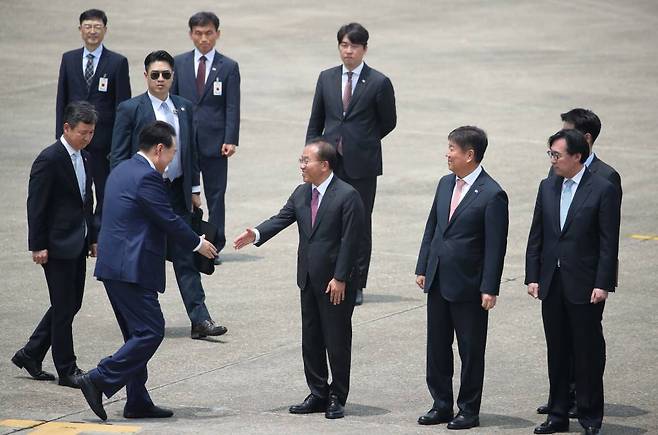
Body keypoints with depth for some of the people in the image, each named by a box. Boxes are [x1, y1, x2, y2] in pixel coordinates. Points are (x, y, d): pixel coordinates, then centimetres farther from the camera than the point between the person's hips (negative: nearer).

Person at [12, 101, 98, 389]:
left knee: (71, 304, 12)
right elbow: (36, 206, -15)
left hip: (78, 245, 9)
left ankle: (30, 355, 23)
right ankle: (67, 370, 6)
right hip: (58, 246, -9)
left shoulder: (84, 158, 12)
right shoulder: (49, 160, -14)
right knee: (64, 307, -2)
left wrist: (92, 238, 16)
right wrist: (38, 246, -17)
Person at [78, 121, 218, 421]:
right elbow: (169, 220, -13)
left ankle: (137, 402, 15)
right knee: (151, 332, -8)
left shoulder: (121, 171, 16)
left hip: (113, 266, 11)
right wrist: (198, 244, 3)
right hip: (132, 269, -11)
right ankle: (100, 380, -14)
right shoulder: (147, 177, -15)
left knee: (137, 334, 14)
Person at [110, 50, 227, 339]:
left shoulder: (184, 108, 10)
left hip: (177, 192, 4)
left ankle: (200, 320, -3)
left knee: (186, 258, 0)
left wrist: (194, 188, 13)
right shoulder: (130, 109, -4)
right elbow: (118, 156, -4)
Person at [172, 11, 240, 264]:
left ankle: (214, 248, 7)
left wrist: (231, 140, -11)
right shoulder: (179, 63, 8)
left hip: (215, 142, -2)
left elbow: (232, 107, -1)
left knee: (216, 196, 2)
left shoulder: (228, 67, 3)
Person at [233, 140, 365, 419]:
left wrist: (340, 278, -17)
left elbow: (350, 241, -15)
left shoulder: (347, 196, -13)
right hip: (309, 279, 7)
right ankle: (318, 394, 22)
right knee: (311, 339, 12)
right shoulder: (301, 194, 9)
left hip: (336, 281, -7)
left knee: (337, 340, 1)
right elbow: (281, 219, 1)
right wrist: (257, 234, -19)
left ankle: (337, 398, 11)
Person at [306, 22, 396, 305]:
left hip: (362, 165, -3)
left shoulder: (378, 83, -4)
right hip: (330, 164, 3)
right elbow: (315, 122, 13)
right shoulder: (326, 78, 8)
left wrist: (363, 143, 6)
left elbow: (388, 122, 6)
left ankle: (356, 285, 9)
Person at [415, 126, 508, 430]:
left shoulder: (492, 195, -14)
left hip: (468, 285, -7)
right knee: (437, 347, 13)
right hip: (438, 280, 7)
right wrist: (422, 268, 11)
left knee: (471, 350, 4)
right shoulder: (446, 184, 8)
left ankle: (469, 411, 13)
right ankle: (441, 405, 23)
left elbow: (496, 245, -14)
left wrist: (490, 289, -16)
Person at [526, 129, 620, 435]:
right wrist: (532, 277, 5)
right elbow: (536, 236, 11)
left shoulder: (603, 190, -7)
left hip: (585, 286, -5)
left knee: (588, 353, 1)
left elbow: (609, 243, -9)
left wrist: (603, 284, -14)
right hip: (552, 284, 5)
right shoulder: (547, 188, 8)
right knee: (556, 352, 10)